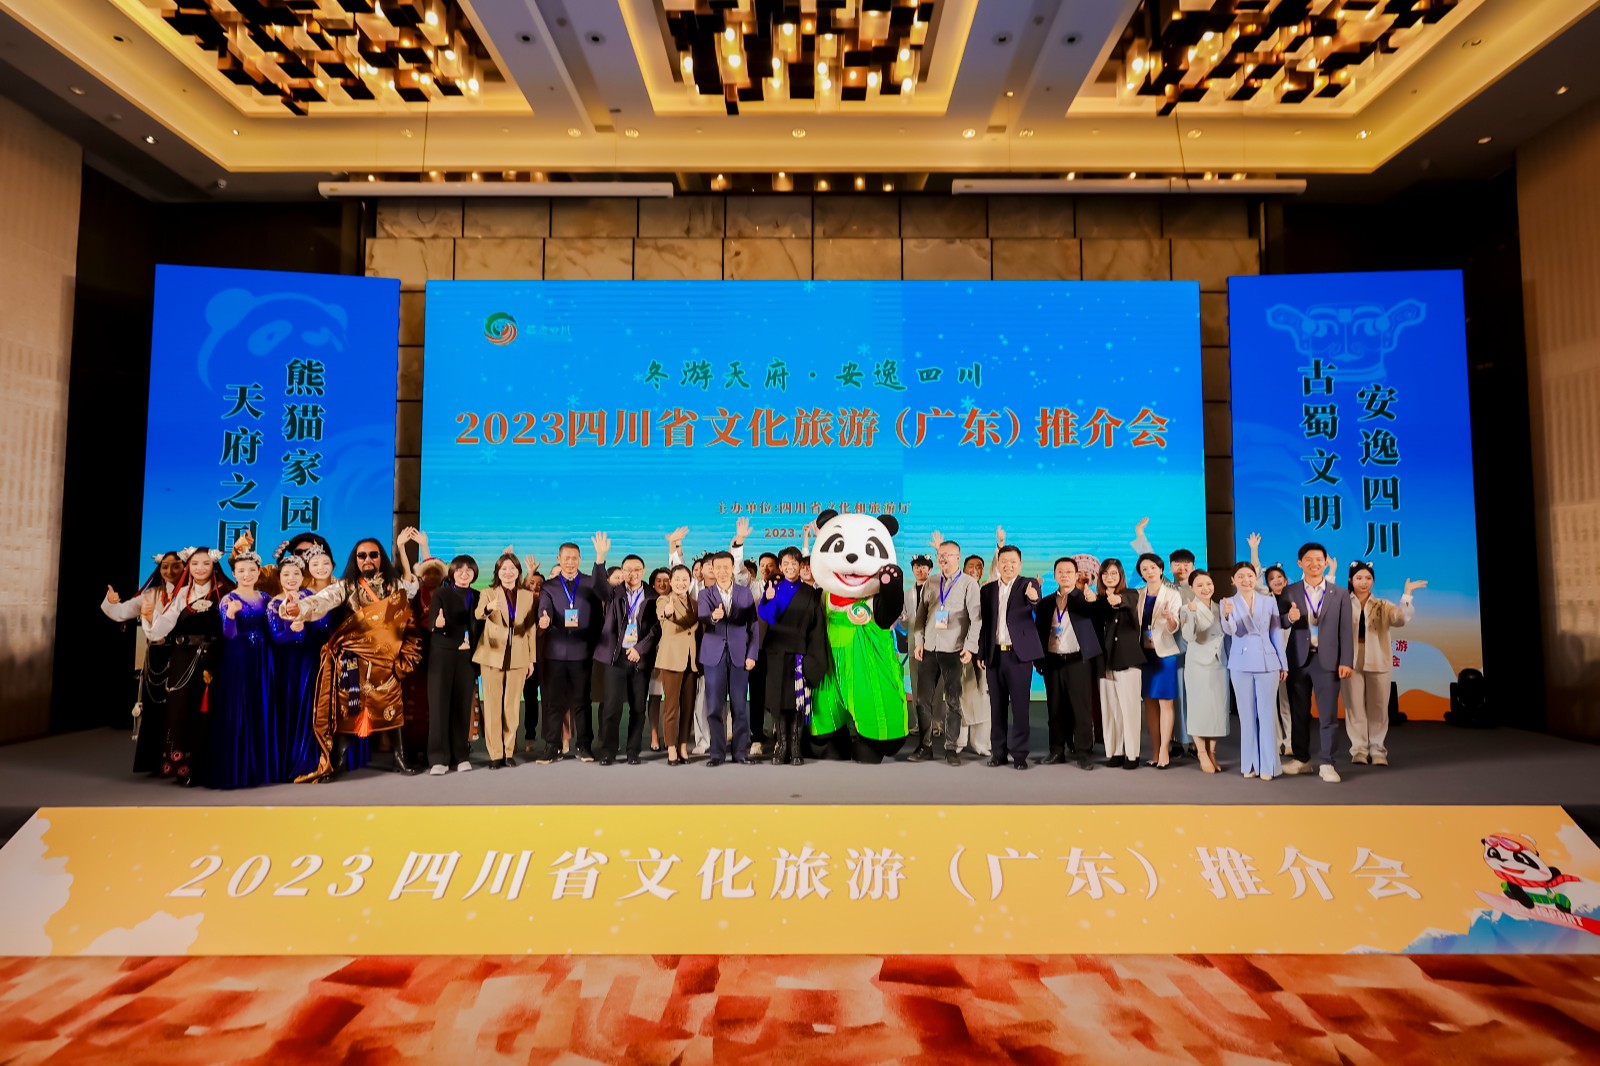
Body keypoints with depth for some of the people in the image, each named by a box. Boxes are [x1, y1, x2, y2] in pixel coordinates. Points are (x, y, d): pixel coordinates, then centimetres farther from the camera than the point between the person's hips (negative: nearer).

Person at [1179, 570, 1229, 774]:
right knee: (1200, 709, 0)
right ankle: (1202, 754, 13)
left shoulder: (1219, 608, 8)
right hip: (1198, 665, -5)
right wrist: (1192, 614, -33)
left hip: (1219, 664, 5)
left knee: (1218, 709, 7)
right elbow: (1189, 637, -22)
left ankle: (1211, 753, 18)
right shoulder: (1188, 609, -8)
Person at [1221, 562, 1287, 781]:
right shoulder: (1228, 602, -1)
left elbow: (1277, 633, 7)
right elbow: (1229, 631, -17)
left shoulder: (1269, 601, 3)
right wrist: (1226, 616, -39)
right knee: (1247, 715, 6)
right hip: (1241, 664, 0)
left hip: (1267, 662, 0)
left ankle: (1267, 765, 7)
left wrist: (1283, 663, 6)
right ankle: (1249, 764, 14)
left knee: (1266, 714, 1)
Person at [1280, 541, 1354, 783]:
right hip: (1298, 659, 1)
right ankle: (1301, 759, 20)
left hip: (1327, 660, -1)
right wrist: (1290, 617, -23)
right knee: (1298, 713, 9)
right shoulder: (1290, 592, 6)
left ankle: (1326, 764, 7)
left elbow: (1346, 630, 2)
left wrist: (1346, 661, -5)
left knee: (1328, 715, -1)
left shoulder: (1340, 594, 5)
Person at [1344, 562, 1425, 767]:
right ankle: (1359, 749, 10)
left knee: (1378, 708, 6)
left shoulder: (1382, 606, 8)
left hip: (1377, 663, 2)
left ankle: (1377, 749, 15)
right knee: (1355, 707, 3)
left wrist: (1407, 595, -20)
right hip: (1350, 662, -2)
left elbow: (1402, 619, -8)